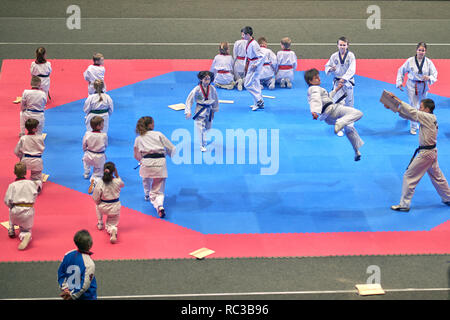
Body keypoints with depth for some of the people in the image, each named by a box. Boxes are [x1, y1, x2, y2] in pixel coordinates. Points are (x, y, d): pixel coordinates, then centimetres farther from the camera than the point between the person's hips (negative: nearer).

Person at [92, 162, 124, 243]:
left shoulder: (100, 183, -20)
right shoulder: (117, 182, -16)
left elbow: (96, 198, -11)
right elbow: (122, 184, 11)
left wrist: (98, 202, 10)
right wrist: (117, 175, 4)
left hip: (103, 208, 0)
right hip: (115, 207, 0)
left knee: (98, 205, 37)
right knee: (111, 224, 18)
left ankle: (100, 224, 41)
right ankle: (113, 230, -20)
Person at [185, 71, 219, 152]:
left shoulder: (212, 89, -7)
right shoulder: (197, 89, -16)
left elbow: (215, 100, 9)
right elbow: (189, 100, -11)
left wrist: (213, 111, 13)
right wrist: (188, 111, -16)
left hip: (208, 110, 4)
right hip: (200, 111, -4)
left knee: (208, 127, 16)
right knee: (200, 128, -9)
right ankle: (202, 146, 2)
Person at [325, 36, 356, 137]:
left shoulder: (351, 55, -8)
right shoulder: (334, 56, -2)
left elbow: (352, 69, -16)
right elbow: (327, 67, 7)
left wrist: (344, 78, -27)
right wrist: (331, 69, -17)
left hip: (347, 82, 0)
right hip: (337, 82, 0)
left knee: (349, 103, 11)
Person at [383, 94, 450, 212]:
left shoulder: (428, 118, -20)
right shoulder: (431, 118, 6)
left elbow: (412, 112, -26)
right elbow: (407, 115, 6)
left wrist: (397, 99, -21)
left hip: (425, 153, -10)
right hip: (432, 152, 10)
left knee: (409, 176, -2)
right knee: (437, 176, 22)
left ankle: (404, 204, 4)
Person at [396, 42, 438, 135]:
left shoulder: (428, 62, -8)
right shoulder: (410, 61, -10)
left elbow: (434, 74, -4)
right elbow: (401, 71, 3)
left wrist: (429, 78, -26)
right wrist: (399, 82, -1)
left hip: (423, 86, 3)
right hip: (412, 86, -3)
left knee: (421, 106, 21)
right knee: (414, 107, -5)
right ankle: (413, 127, 8)